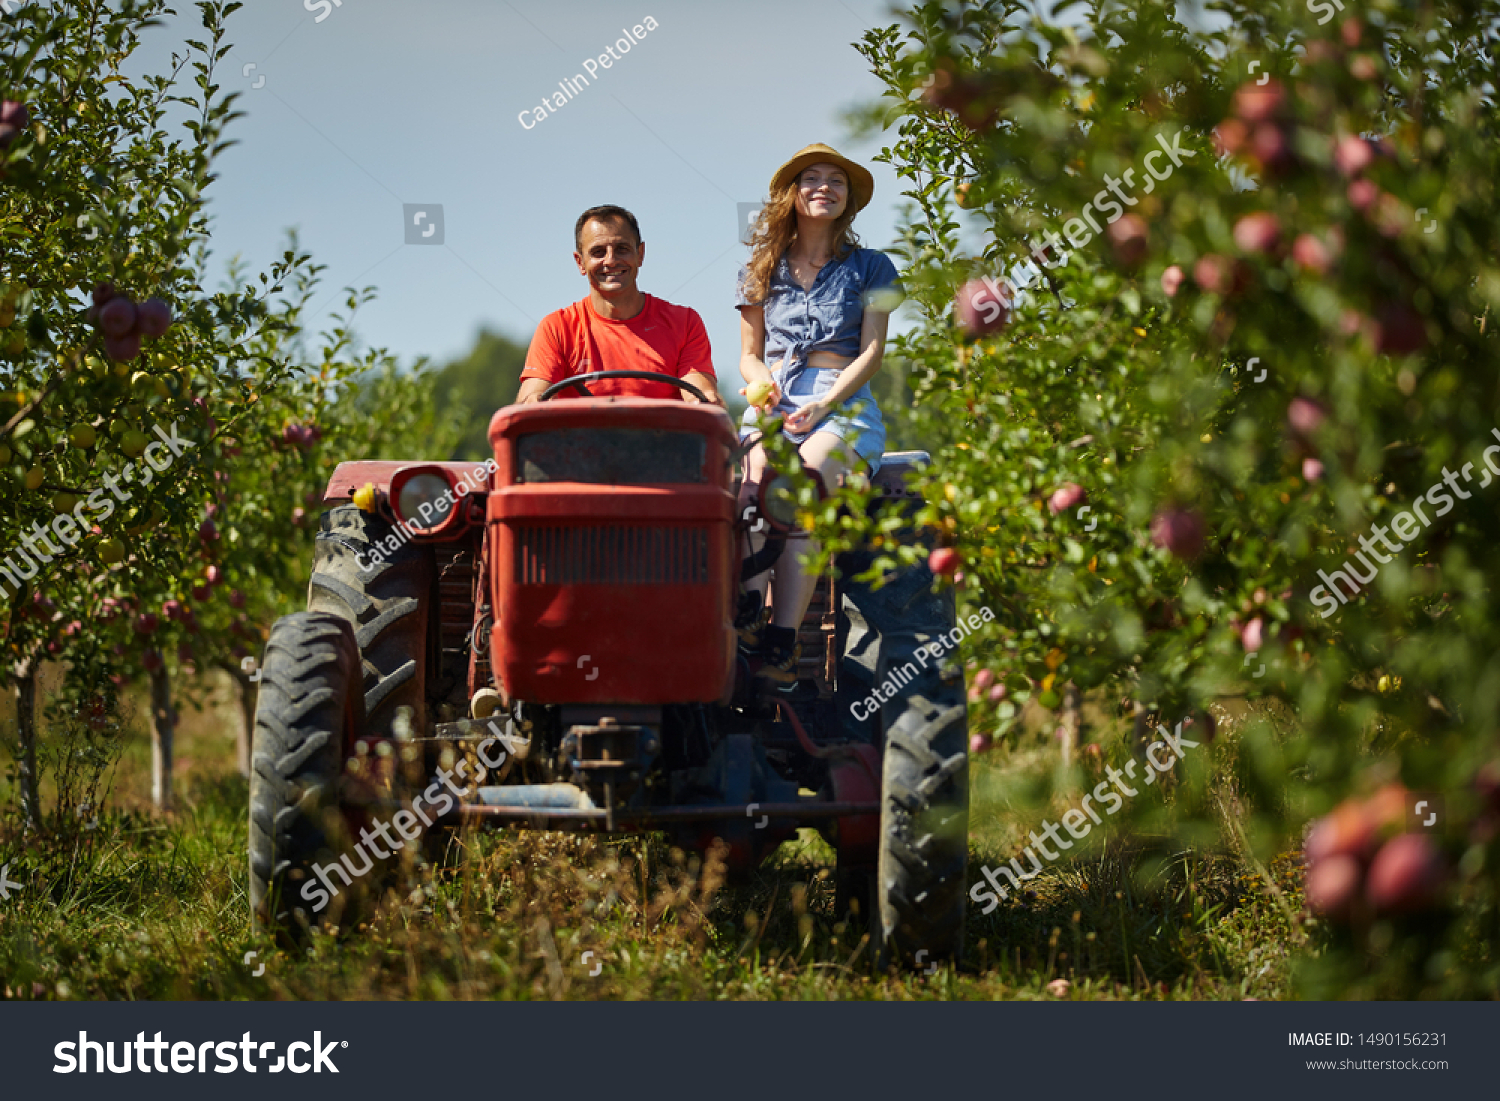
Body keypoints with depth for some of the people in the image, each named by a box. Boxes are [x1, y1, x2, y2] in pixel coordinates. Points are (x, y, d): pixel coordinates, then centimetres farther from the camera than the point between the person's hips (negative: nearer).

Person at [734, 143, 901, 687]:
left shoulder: (870, 268, 15)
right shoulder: (760, 271, 22)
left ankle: (781, 641, -43)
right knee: (754, 481, -35)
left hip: (844, 404, -3)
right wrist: (760, 384, -3)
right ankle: (749, 605, -48)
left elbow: (871, 353, 5)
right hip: (773, 404, 3)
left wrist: (821, 406, -11)